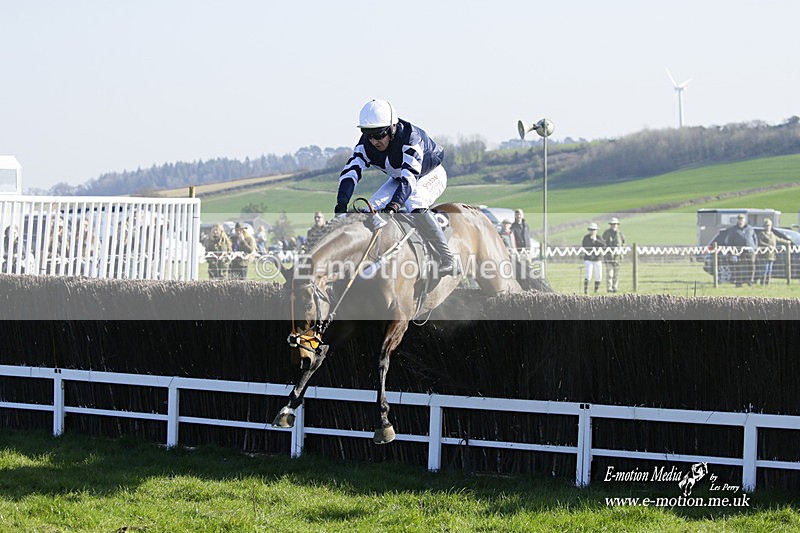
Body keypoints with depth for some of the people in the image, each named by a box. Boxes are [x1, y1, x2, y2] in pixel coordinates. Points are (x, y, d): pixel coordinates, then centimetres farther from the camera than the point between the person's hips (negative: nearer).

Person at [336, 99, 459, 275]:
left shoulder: (410, 138, -38)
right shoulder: (366, 144, -20)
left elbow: (410, 178, -49)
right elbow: (350, 172, -29)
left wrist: (393, 206, -63)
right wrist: (341, 204, -45)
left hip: (430, 176, -7)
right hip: (398, 179, 7)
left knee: (414, 204, -35)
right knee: (372, 209, -13)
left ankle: (448, 262, -30)